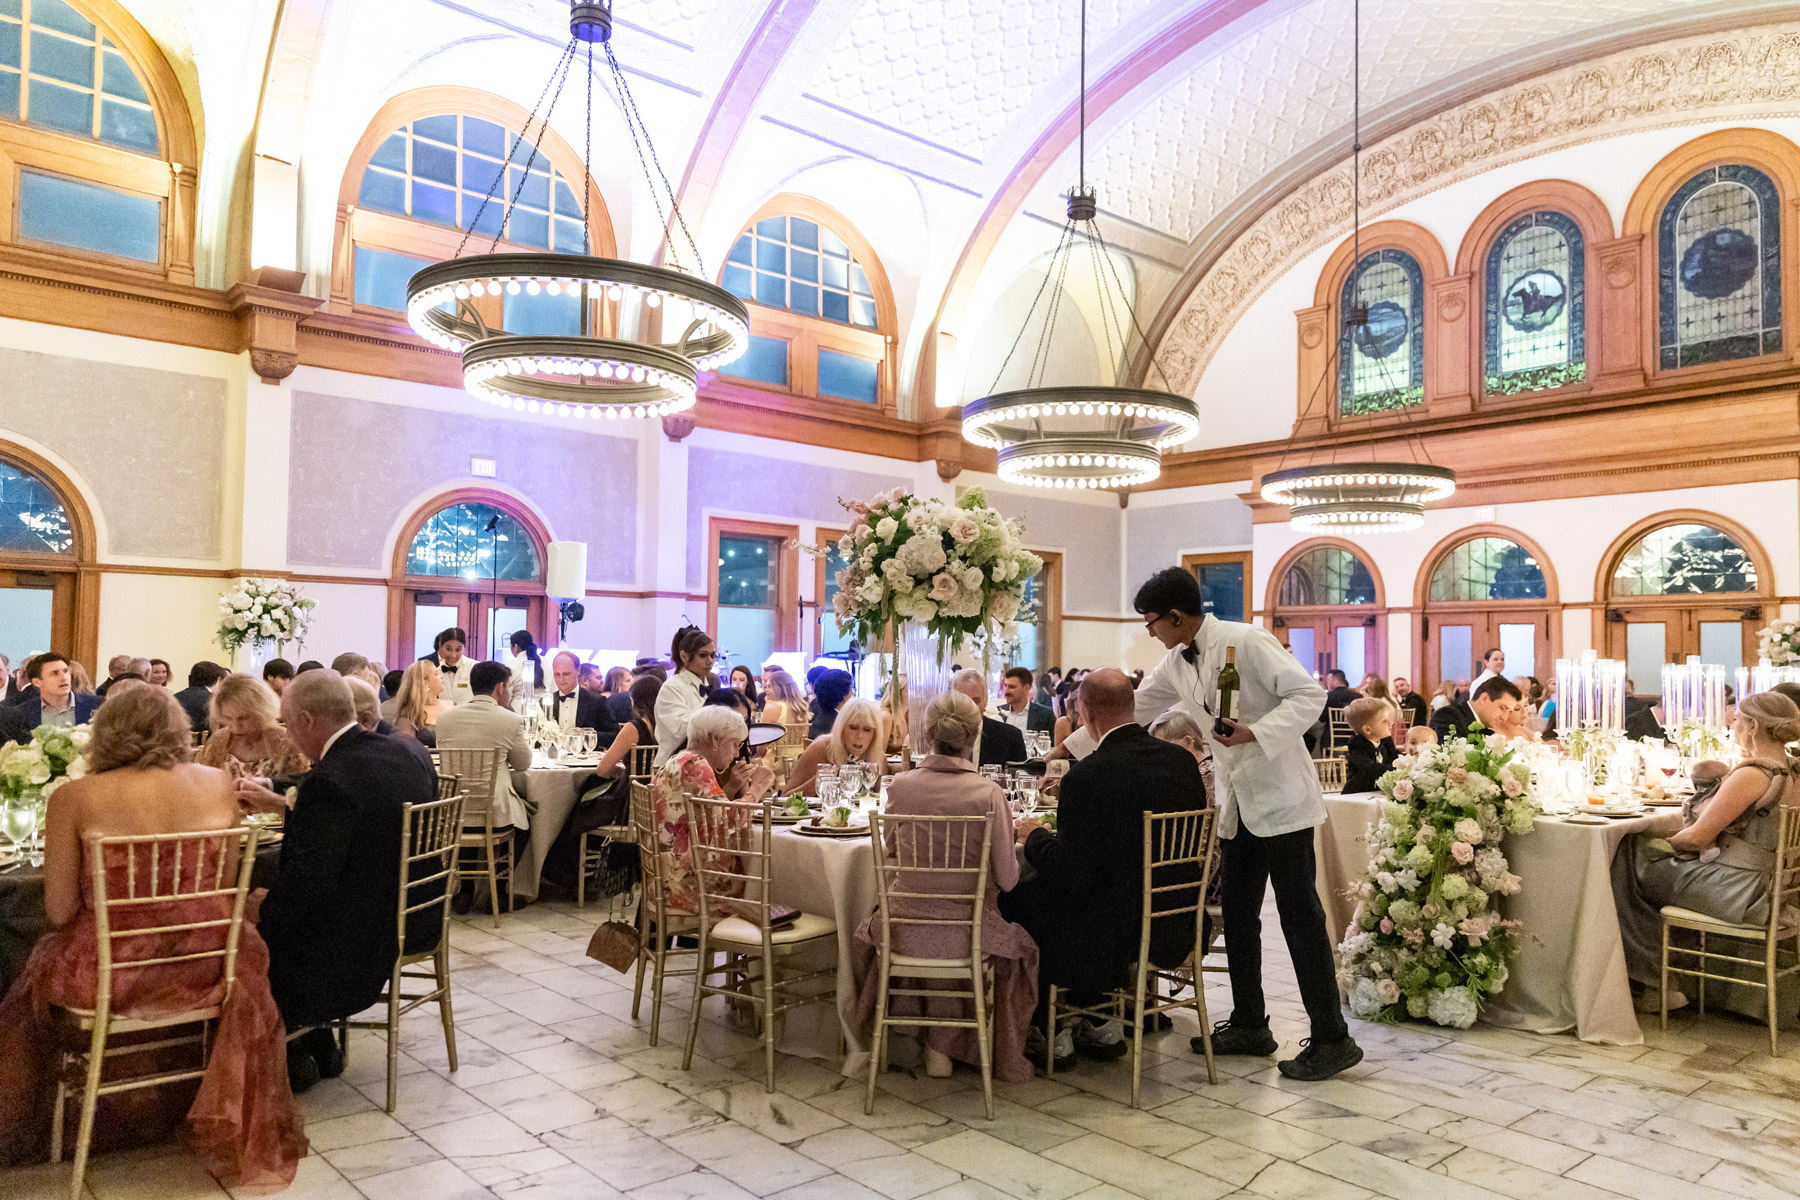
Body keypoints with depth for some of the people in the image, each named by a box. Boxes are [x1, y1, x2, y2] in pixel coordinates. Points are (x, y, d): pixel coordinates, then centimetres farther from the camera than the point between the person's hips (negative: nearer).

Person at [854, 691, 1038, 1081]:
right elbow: (1007, 879, -10)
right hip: (968, 932, -2)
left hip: (907, 929, 3)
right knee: (1021, 942, 30)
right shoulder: (988, 793, -16)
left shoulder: (900, 786, -8)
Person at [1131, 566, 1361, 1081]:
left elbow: (1310, 692, -18)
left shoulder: (1246, 642, -16)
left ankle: (1332, 1039, 3)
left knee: (1299, 914, -5)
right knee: (1238, 914, 13)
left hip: (1279, 796, -8)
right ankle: (1249, 1025, 25)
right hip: (1237, 803, 8)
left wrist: (1256, 733, -28)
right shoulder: (1177, 662, 8)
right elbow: (1134, 708, 16)